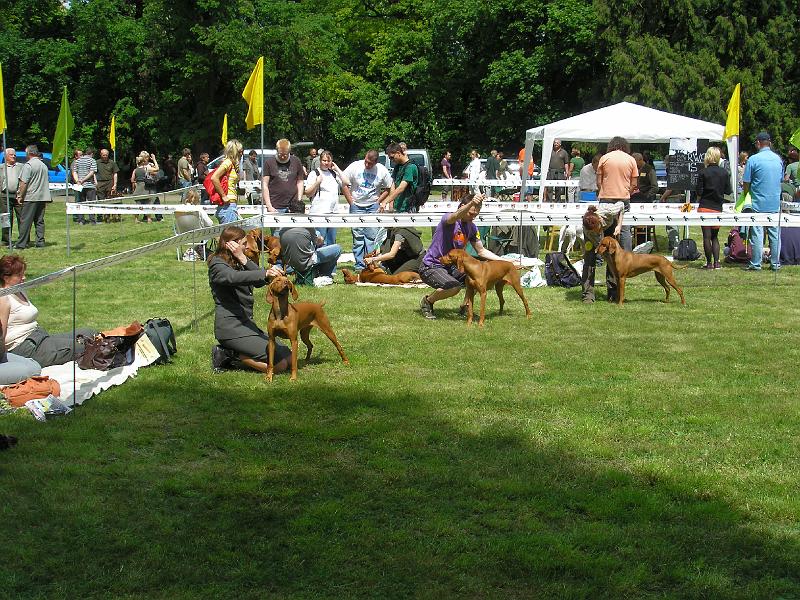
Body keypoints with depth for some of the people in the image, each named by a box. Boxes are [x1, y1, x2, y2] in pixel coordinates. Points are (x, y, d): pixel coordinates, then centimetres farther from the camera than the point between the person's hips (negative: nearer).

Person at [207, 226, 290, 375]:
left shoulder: (238, 263, 17)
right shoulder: (218, 265, -9)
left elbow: (260, 282, 1)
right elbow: (235, 277, -32)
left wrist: (243, 259, -10)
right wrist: (266, 273, -46)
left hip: (246, 323, 10)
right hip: (230, 326, -10)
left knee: (287, 356, 4)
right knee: (280, 364, -17)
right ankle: (229, 355, -5)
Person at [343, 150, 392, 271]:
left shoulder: (382, 171, -5)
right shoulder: (355, 166, -8)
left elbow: (388, 188, 8)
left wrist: (378, 201, -2)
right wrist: (351, 202, -4)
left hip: (373, 206, 0)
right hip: (357, 206, 0)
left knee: (372, 236, -3)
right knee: (358, 236, 0)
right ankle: (359, 265, 4)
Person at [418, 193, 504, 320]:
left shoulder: (471, 227, 4)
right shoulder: (448, 219, -18)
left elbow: (481, 251, 14)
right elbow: (456, 216, -44)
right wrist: (471, 203, -63)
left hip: (451, 266, 7)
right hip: (431, 266, -7)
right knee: (454, 287, -32)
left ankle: (466, 306, 8)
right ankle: (427, 301, -3)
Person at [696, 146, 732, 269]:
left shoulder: (703, 173, -9)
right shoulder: (724, 173, -1)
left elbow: (699, 193, -8)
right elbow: (728, 191, 3)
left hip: (705, 207, -3)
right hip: (718, 208, 3)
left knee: (707, 236, 3)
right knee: (715, 236, 14)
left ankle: (709, 262, 3)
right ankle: (716, 262, 5)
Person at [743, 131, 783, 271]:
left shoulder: (753, 159, -10)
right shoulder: (779, 159, 5)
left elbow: (746, 183, -7)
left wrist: (745, 191, 14)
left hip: (758, 203, -4)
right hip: (775, 204, 4)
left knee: (757, 234, 1)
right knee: (774, 233, 9)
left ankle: (756, 264, 3)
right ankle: (775, 263, 13)